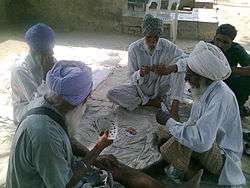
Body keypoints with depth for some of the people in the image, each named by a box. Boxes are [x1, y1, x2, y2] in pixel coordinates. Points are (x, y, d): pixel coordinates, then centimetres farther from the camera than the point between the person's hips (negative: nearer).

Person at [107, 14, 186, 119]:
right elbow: (132, 78, -12)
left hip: (159, 87, 0)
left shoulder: (167, 46, -13)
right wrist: (140, 74, -37)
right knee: (111, 94, -22)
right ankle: (152, 102, -15)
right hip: (140, 89, 0)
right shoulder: (134, 48, -15)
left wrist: (169, 69, -36)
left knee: (179, 67, -22)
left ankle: (175, 105, -23)